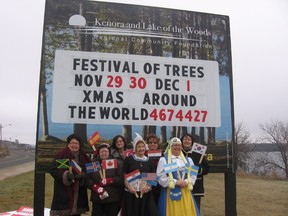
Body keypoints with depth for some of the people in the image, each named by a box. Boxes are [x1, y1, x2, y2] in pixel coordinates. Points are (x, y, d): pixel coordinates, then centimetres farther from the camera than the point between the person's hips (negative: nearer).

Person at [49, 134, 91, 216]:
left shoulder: (83, 157, 8)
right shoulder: (61, 156, -3)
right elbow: (52, 170, -7)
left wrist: (82, 175, -13)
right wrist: (65, 175, -21)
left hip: (79, 193, 4)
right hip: (64, 192, -4)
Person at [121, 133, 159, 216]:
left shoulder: (149, 161, 11)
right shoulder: (128, 159, 1)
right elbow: (124, 176, 1)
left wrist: (148, 186, -6)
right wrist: (129, 187, -13)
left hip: (146, 193, 2)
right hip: (132, 193, -2)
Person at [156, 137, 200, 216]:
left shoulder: (188, 160, 14)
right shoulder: (163, 160, -1)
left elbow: (193, 175, 9)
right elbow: (161, 177, -8)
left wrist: (186, 182, -11)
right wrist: (175, 182, -16)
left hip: (186, 193, 4)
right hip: (171, 193, -4)